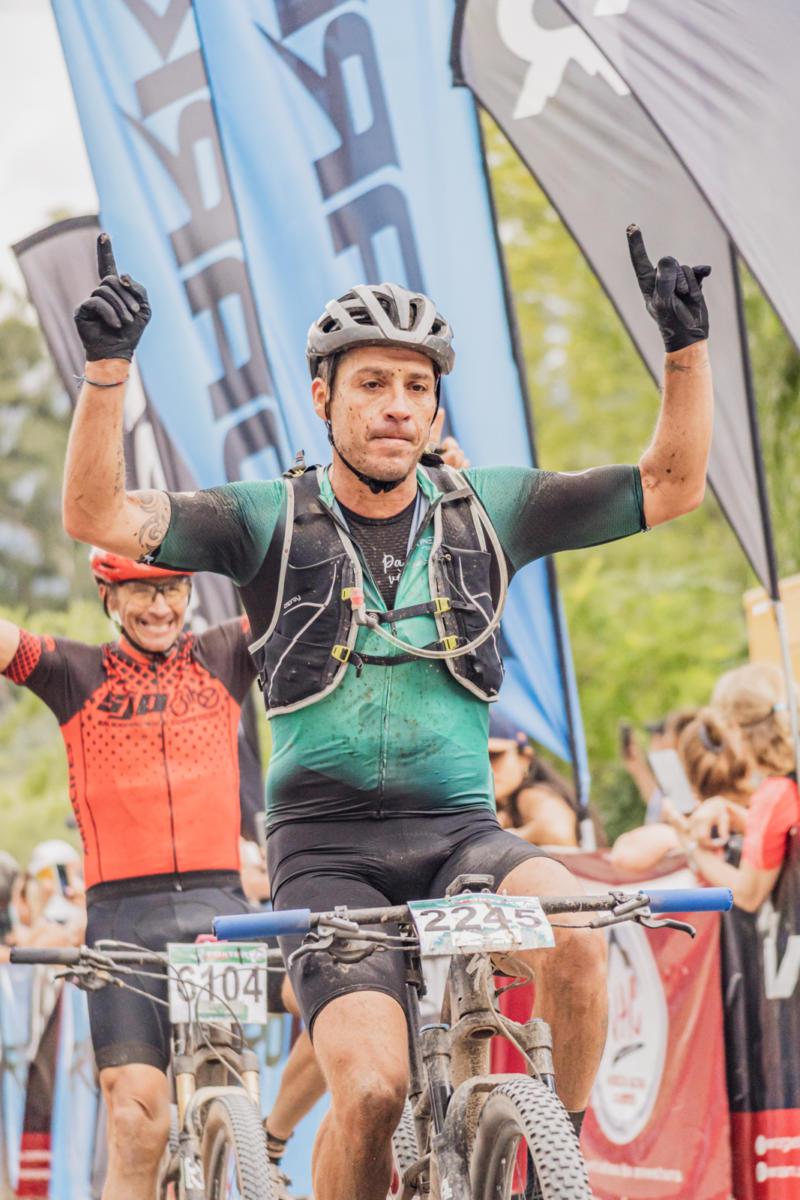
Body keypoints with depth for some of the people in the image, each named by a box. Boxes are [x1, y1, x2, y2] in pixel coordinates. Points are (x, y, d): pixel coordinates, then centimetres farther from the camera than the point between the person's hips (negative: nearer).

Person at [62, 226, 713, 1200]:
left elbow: (670, 487, 3)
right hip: (328, 847, -2)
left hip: (457, 830, 2)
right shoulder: (271, 520, 0)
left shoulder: (485, 508, 6)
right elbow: (95, 515, -11)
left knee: (574, 935, -30)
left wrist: (686, 346, -11)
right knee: (373, 1091, -23)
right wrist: (107, 367, -24)